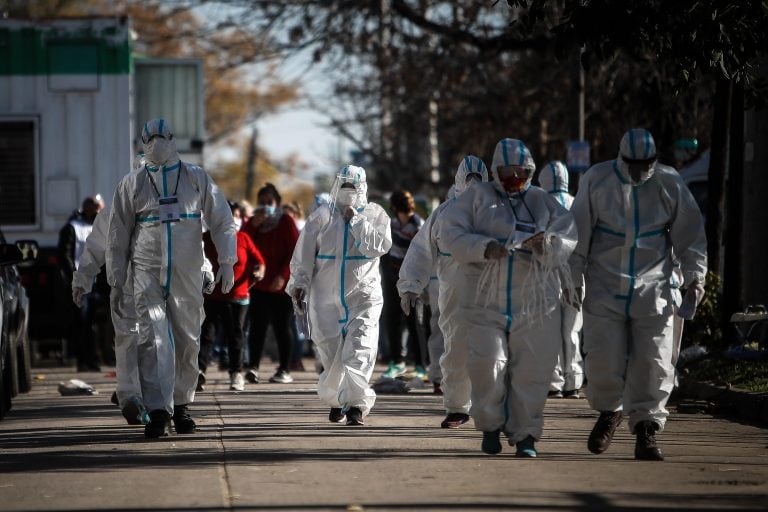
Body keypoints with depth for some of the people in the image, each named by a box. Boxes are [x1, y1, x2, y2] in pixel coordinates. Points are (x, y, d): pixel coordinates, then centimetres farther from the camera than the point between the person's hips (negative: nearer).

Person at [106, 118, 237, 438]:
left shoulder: (196, 179, 8)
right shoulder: (132, 184, 8)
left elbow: (222, 222, 10)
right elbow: (118, 234, 13)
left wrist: (226, 262, 1)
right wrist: (117, 277, 9)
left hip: (187, 276, 1)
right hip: (148, 275, -1)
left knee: (187, 342, 5)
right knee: (154, 340, -13)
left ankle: (181, 406, 19)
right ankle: (158, 411, -18)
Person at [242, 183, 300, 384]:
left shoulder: (285, 222, -2)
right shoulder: (253, 222, 13)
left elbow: (295, 251, -8)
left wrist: (283, 275, -18)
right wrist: (253, 225, -12)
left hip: (281, 284, -4)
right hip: (259, 283, 4)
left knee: (282, 326, -1)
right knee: (257, 326, -2)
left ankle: (285, 370, 4)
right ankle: (253, 367, -4)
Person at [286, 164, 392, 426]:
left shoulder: (375, 215, 6)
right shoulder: (321, 216, 8)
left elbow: (379, 246, -11)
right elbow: (304, 254, 9)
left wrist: (356, 221, -10)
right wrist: (299, 282, 1)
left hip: (363, 297, -2)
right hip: (326, 297, 2)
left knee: (359, 351, -14)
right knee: (331, 352, 3)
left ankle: (356, 404, -17)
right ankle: (335, 401, 21)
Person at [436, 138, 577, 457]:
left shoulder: (544, 203, 13)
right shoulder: (477, 198, 8)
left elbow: (570, 242, 4)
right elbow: (448, 234, -2)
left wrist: (547, 245, -18)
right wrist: (483, 248, -17)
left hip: (534, 303, 1)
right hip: (486, 300, -1)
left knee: (531, 369, -2)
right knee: (487, 364, -12)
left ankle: (525, 433, 9)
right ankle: (490, 424, 10)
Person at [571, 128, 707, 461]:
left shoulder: (669, 184, 1)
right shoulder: (597, 180, -2)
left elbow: (690, 233, 8)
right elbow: (579, 233, 3)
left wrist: (694, 276, 1)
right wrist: (573, 278, 1)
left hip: (652, 291, 1)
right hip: (605, 286, -1)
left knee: (653, 362, -5)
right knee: (603, 358, -6)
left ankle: (646, 432, 3)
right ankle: (609, 411, 22)